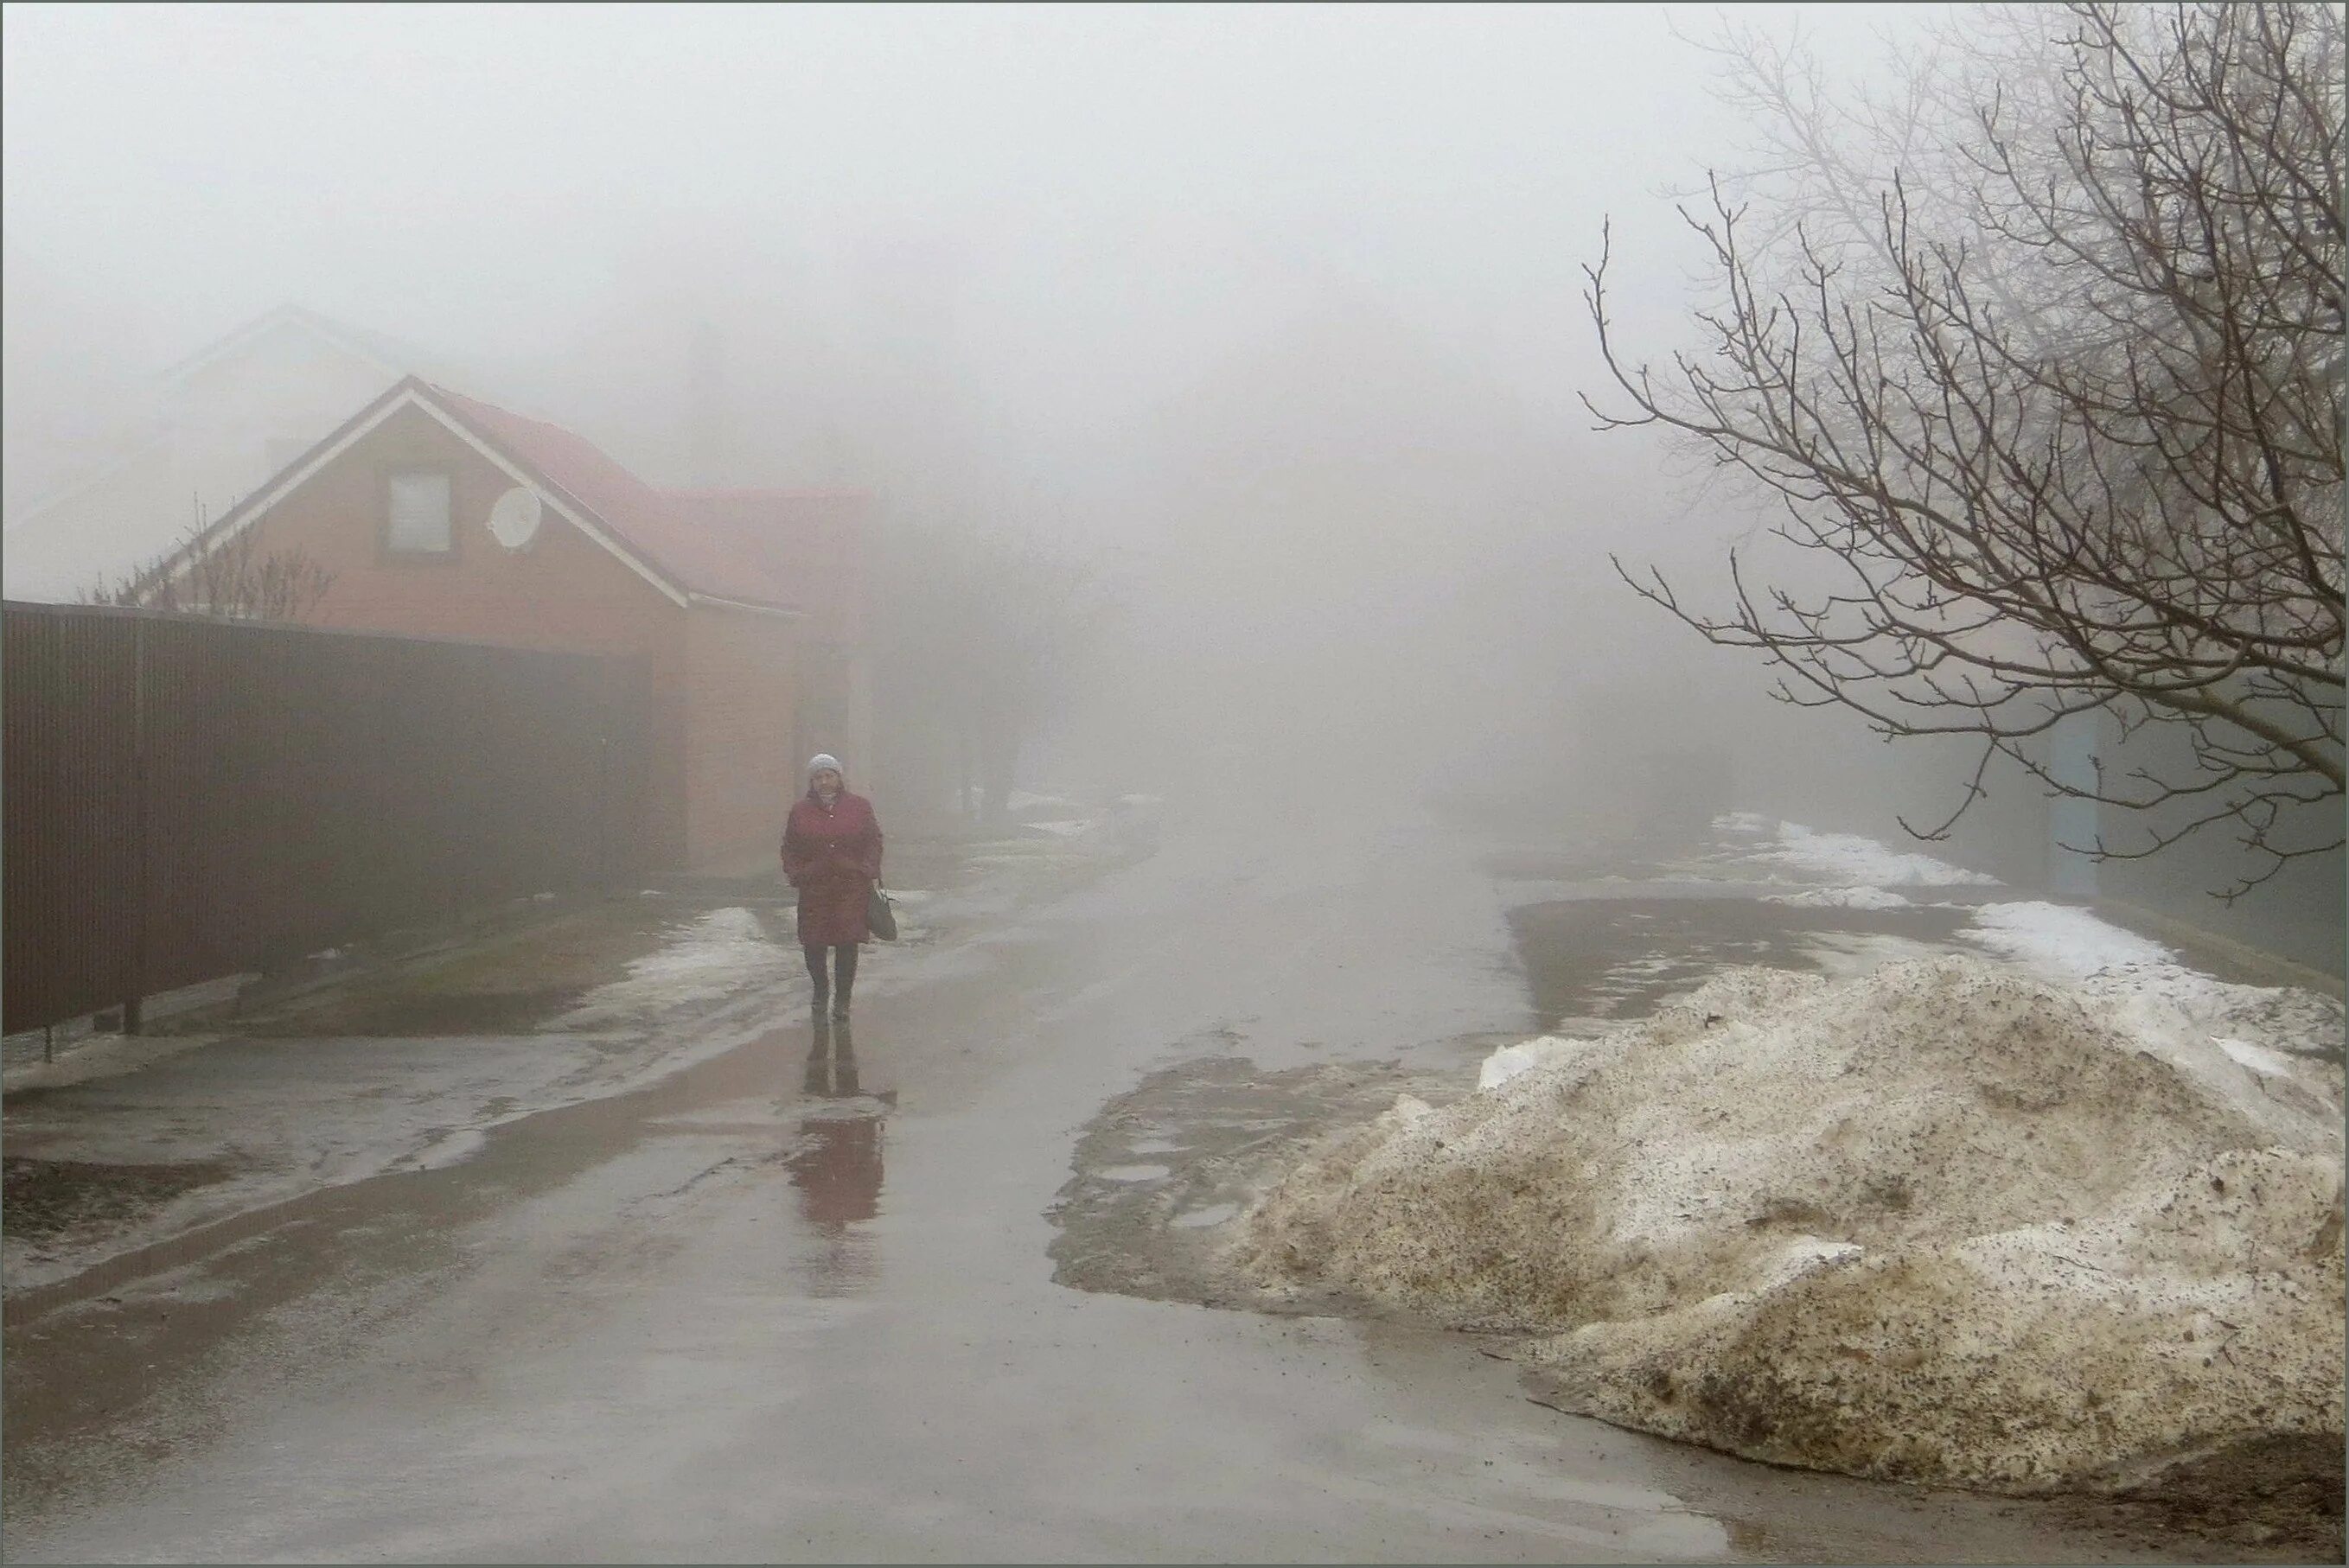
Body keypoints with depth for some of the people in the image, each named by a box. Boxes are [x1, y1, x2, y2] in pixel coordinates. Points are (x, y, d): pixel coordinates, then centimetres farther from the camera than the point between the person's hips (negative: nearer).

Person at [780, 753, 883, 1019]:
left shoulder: (859, 807, 5)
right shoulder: (800, 810, 7)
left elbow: (873, 841, 8)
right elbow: (790, 848, 11)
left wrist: (868, 872, -3)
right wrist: (795, 874, -3)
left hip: (852, 887, -1)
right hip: (813, 887, 1)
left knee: (847, 944, -3)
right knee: (813, 944, 0)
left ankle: (842, 998, 8)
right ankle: (820, 989, 26)